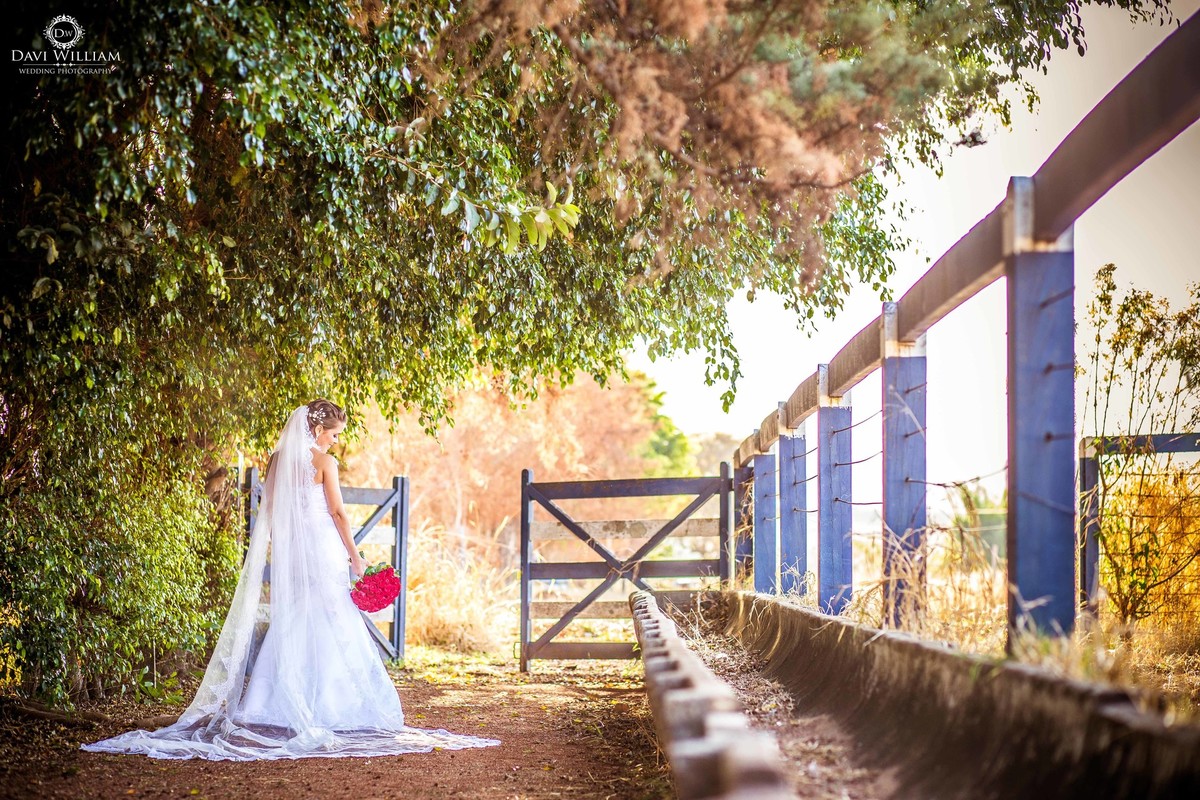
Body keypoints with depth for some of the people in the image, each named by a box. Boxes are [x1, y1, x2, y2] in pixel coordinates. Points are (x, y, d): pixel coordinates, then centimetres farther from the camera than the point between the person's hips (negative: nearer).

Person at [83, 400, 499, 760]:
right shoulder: (323, 461, -8)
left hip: (286, 549, 6)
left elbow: (269, 510, 12)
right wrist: (354, 555, -1)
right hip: (321, 548, -6)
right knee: (328, 625, 0)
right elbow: (337, 512, -7)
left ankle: (278, 705, 6)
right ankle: (327, 705, 0)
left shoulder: (278, 458, 9)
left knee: (288, 624, 9)